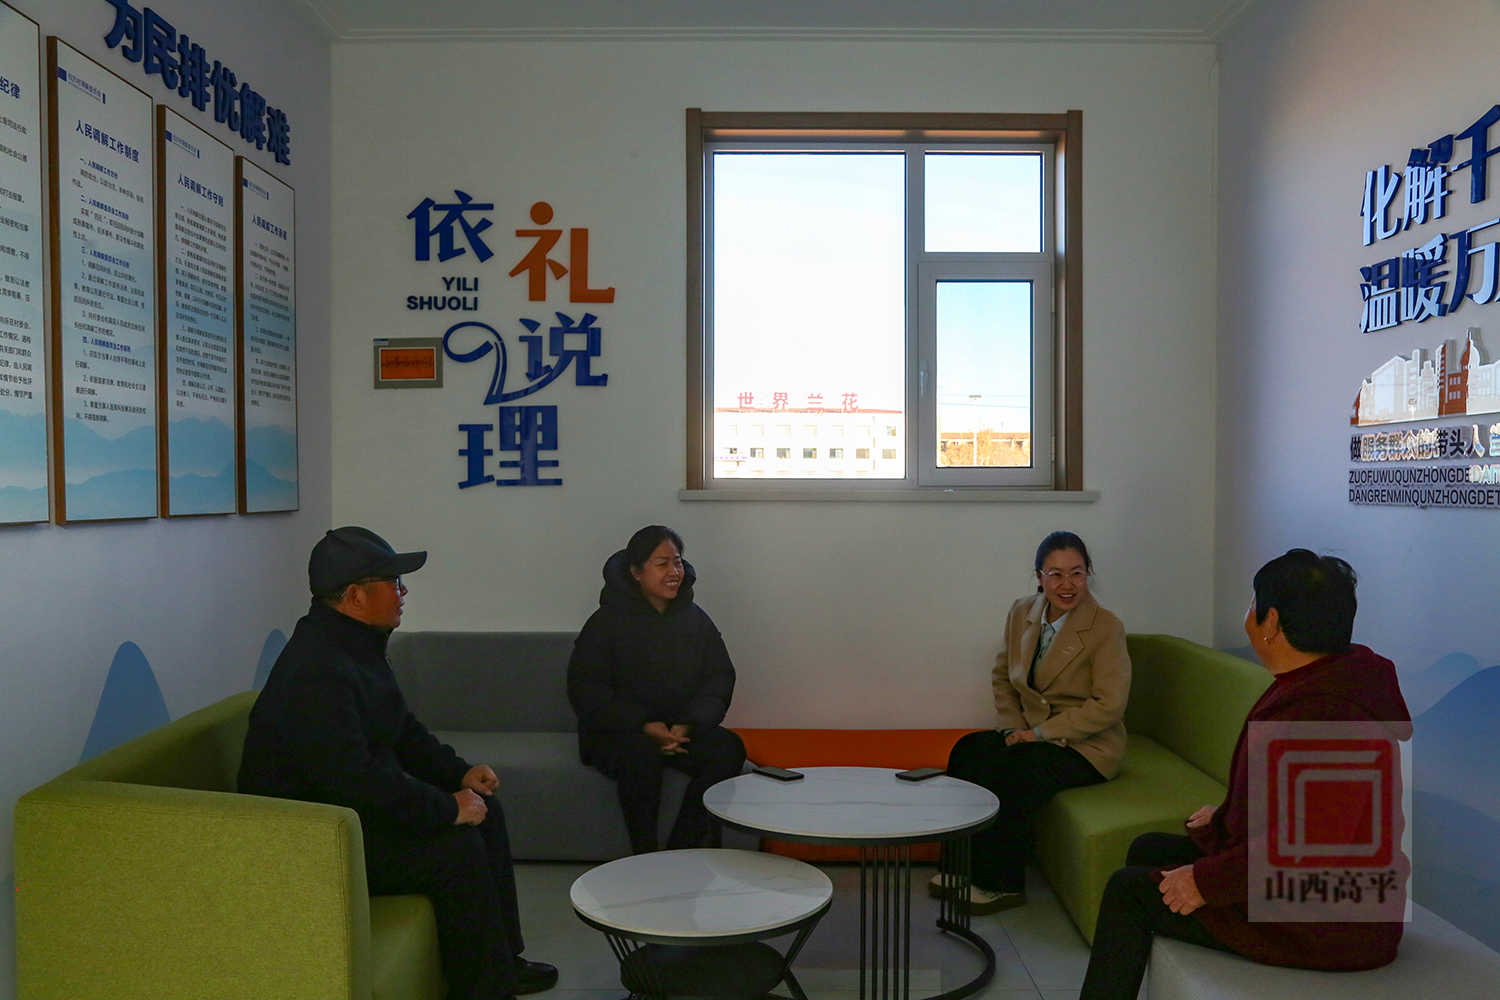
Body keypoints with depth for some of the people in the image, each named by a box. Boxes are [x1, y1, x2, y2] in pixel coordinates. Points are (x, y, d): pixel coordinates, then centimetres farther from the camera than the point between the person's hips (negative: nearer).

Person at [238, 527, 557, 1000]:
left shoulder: (357, 644, 5)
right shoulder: (316, 671, -29)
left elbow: (403, 730, 16)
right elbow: (356, 780, -34)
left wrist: (459, 772, 3)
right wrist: (448, 808, -24)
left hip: (352, 802, 11)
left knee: (486, 810, 6)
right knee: (456, 846, -22)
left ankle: (503, 959, 16)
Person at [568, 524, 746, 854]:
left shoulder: (695, 619, 9)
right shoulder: (607, 622, -3)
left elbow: (720, 678, 7)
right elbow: (585, 690, -7)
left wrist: (689, 724, -13)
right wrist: (644, 725, -19)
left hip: (684, 730, 4)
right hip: (618, 733, -4)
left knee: (729, 749, -23)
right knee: (640, 754, -36)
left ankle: (680, 853, -17)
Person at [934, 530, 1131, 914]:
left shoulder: (1106, 627, -12)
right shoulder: (1021, 613, 5)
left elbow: (1108, 706, -16)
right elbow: (1003, 677, 14)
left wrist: (1041, 732, -18)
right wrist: (1015, 726, -3)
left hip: (1085, 746, -5)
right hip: (1030, 732, 6)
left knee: (1013, 772, -29)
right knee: (967, 752, -21)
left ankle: (1002, 884, -9)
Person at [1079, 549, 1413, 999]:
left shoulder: (1322, 713, -31)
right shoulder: (1341, 671, 2)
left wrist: (1206, 882, -22)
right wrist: (1227, 814, 20)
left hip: (1322, 925, -10)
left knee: (1129, 890, -5)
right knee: (1148, 849, 17)